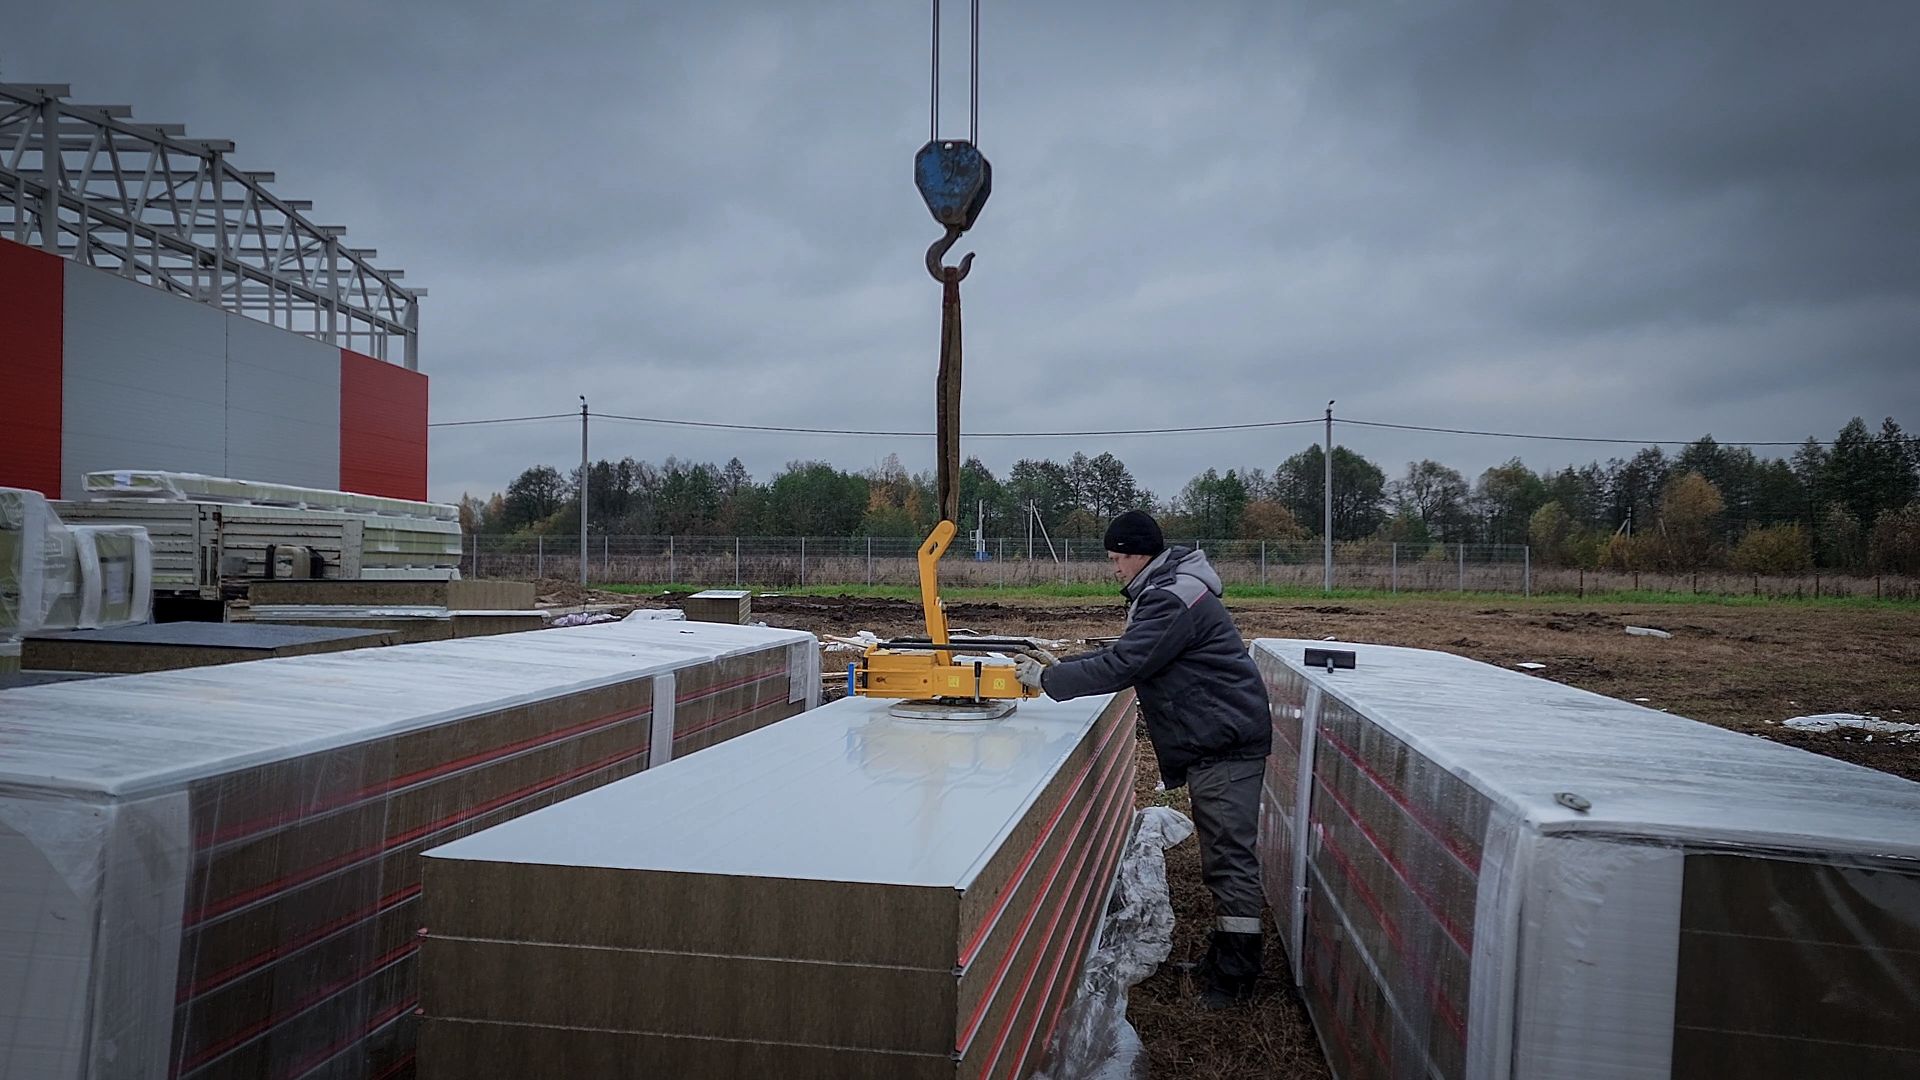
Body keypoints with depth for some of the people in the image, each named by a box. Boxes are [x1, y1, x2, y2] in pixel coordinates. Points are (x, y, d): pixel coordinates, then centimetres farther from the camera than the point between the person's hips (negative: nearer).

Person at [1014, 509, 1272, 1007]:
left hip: (1228, 742, -11)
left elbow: (1121, 667, -24)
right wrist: (1056, 666, 10)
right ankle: (1225, 955, 28)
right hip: (1211, 741, 11)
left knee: (1229, 856, -8)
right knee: (1220, 853, 17)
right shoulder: (1161, 592, 15)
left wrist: (1048, 679, -14)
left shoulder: (1173, 599, -20)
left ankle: (1235, 976, -4)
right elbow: (1126, 653, 20)